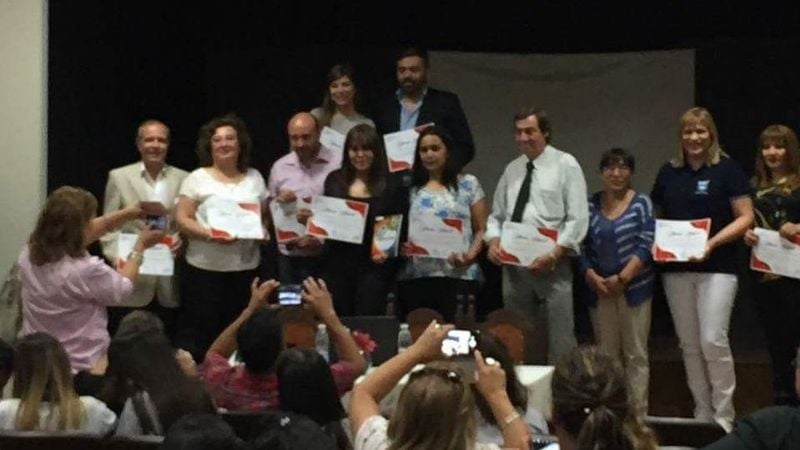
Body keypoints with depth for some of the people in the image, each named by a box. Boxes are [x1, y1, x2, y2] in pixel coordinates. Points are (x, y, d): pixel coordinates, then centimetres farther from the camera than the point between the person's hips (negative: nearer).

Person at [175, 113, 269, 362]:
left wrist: (263, 231, -4)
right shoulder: (198, 178, -1)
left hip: (246, 267, 4)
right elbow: (182, 219, -6)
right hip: (205, 267, -4)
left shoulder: (254, 178, 11)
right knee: (198, 330, -1)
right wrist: (210, 235, -20)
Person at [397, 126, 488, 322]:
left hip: (457, 275, -2)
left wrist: (470, 255, -11)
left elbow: (482, 229, 5)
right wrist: (401, 246, -6)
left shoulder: (468, 184, 9)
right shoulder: (411, 189, 15)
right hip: (415, 277, 2)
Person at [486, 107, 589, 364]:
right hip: (512, 264, 5)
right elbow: (496, 215, 19)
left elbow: (578, 219, -8)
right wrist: (494, 241, -1)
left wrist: (554, 254, -18)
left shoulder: (566, 165, -2)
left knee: (559, 342, -3)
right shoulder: (512, 169, 14)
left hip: (551, 264, -5)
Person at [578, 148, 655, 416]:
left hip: (634, 288, -3)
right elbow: (582, 247, 7)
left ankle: (638, 412, 4)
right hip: (599, 290, 3)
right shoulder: (590, 206, 8)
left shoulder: (641, 204, 0)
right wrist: (592, 277, -8)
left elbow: (646, 246, -7)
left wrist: (622, 278, -14)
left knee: (635, 354, 0)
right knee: (606, 353, 8)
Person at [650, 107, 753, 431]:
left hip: (716, 267, -5)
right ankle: (702, 413, 19)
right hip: (676, 269, 5)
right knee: (689, 345, 8)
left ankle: (724, 416, 1)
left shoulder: (727, 169, -3)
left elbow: (745, 217, -5)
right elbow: (656, 217, 19)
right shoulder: (669, 173, 10)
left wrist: (713, 242, -18)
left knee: (713, 340, -11)